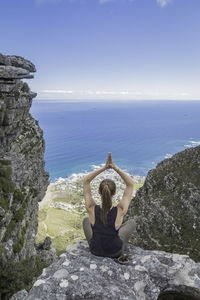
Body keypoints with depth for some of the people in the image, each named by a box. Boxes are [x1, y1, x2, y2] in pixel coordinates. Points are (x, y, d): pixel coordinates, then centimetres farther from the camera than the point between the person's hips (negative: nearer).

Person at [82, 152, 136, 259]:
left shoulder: (92, 209, -28)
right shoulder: (120, 211, -30)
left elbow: (86, 181, -19)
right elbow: (130, 184, -22)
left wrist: (104, 167, -29)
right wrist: (115, 168, -31)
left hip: (95, 250, 1)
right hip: (115, 252, -1)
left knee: (86, 220, 28)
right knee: (132, 222, 24)